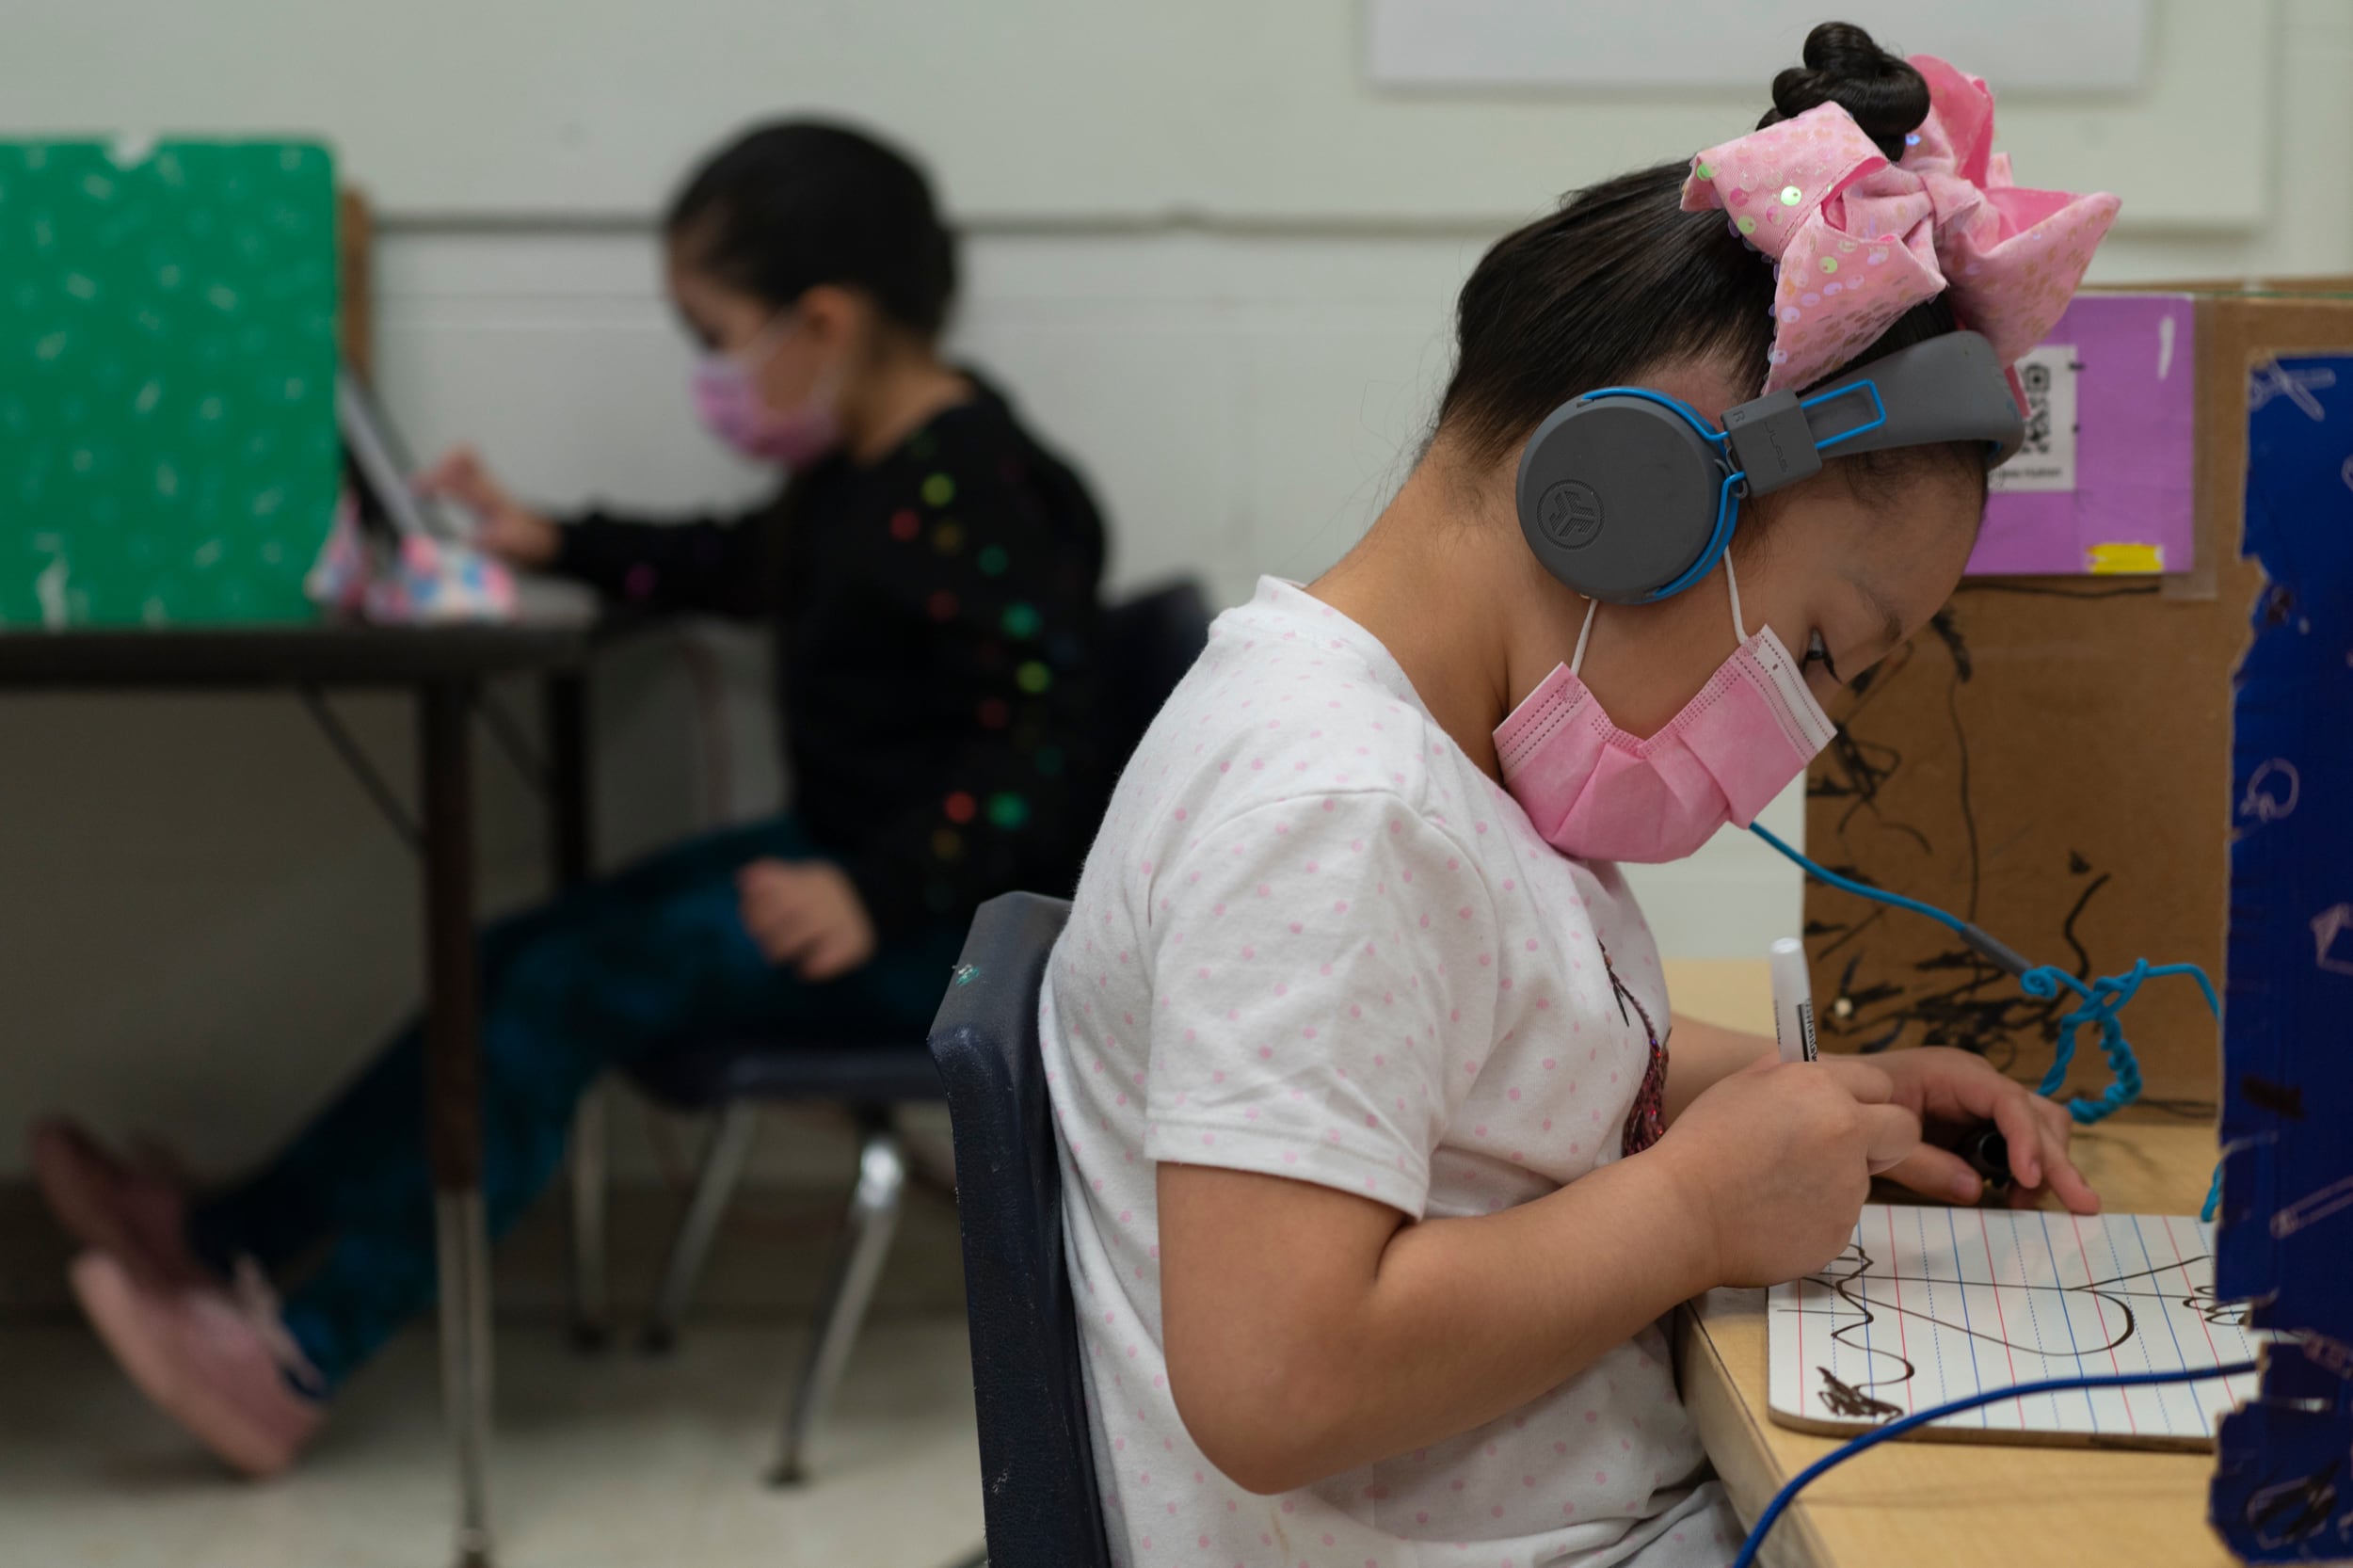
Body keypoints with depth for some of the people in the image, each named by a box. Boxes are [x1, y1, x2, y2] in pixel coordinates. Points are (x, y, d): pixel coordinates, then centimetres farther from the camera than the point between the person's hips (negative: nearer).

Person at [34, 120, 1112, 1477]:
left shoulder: (965, 491, -22)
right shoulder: (872, 465, 10)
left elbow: (1038, 745, -27)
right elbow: (751, 568, 30)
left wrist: (878, 898, -33)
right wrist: (556, 542, 24)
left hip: (960, 929, -10)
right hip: (860, 856, 10)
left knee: (583, 983, -18)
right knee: (534, 959, 4)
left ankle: (306, 1362, -13)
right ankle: (227, 1237, 11)